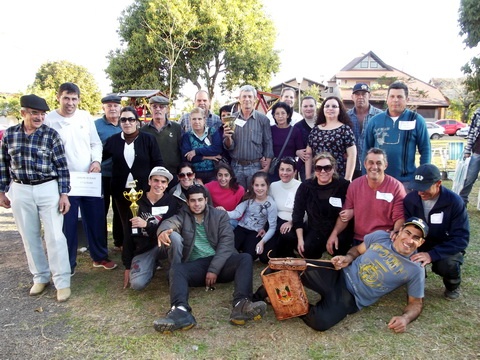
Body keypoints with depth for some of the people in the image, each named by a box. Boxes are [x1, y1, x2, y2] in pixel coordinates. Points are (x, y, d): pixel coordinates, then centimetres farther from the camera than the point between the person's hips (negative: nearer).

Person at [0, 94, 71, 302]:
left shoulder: (51, 135, -7)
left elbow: (62, 167, -6)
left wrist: (64, 194, -10)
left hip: (48, 189, -3)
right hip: (20, 191, 3)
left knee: (54, 236, -2)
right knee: (29, 237, 12)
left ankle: (62, 282, 8)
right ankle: (40, 277, 28)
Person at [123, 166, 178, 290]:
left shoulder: (171, 202, -6)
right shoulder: (137, 202, -4)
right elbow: (128, 235, 0)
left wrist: (146, 224, -27)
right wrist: (127, 266, -1)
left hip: (163, 245, -1)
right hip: (143, 249, 1)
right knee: (137, 284, -21)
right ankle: (153, 264, 12)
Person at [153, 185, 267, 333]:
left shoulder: (220, 215, 12)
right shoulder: (183, 215, 14)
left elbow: (226, 243, 0)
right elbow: (169, 222, -9)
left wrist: (214, 269, -13)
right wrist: (163, 230, -36)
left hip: (219, 263, 0)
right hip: (195, 265, 0)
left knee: (245, 258, -27)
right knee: (176, 268, -30)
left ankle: (241, 305, -47)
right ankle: (181, 311, -55)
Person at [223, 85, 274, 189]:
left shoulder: (263, 119, 1)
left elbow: (268, 144, 2)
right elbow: (228, 146, 5)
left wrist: (266, 167, -5)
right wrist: (228, 138, -17)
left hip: (256, 166, -1)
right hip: (236, 167, 1)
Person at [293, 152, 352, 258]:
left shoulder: (344, 185, -9)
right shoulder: (305, 187, -2)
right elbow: (298, 213, 0)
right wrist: (300, 239, -5)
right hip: (315, 232, 2)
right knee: (308, 251, -23)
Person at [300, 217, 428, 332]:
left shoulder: (415, 270, -4)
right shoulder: (380, 236, 2)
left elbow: (416, 302, 4)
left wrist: (405, 318, -17)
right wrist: (348, 258, -7)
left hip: (352, 297, -2)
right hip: (339, 274, 3)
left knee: (320, 321, -32)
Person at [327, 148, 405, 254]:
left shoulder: (396, 187, -6)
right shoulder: (354, 185, 2)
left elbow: (400, 217, -5)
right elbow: (344, 214, 6)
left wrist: (394, 235, -26)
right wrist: (334, 233, -8)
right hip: (358, 241, 2)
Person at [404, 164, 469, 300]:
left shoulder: (454, 201, -21)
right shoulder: (410, 199, -12)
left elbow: (461, 238, -24)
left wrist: (432, 255, -37)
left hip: (447, 247, -2)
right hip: (420, 244, 2)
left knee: (447, 264, -35)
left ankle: (452, 286, 5)